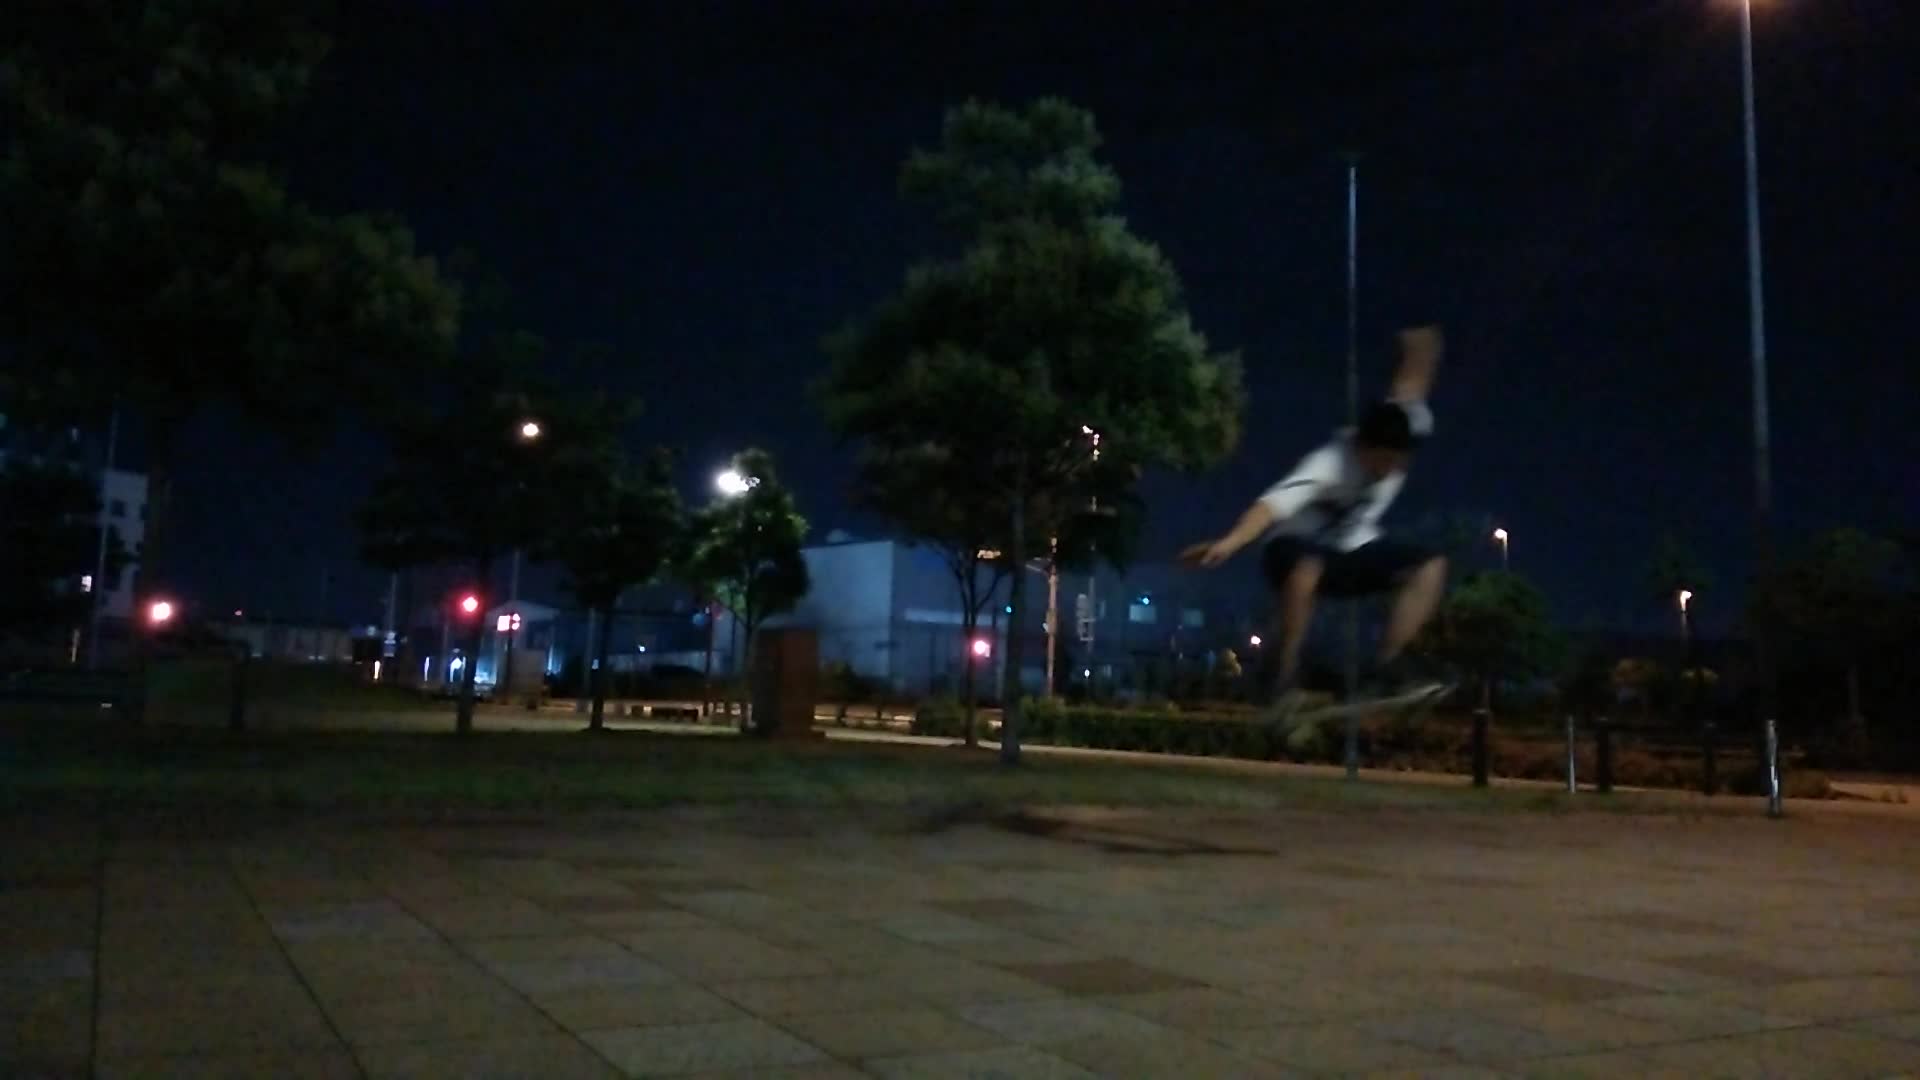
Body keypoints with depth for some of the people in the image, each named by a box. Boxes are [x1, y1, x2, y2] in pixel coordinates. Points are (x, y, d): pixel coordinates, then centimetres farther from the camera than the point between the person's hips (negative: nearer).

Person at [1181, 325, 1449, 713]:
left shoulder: (1394, 443, -14)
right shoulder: (1329, 465, -33)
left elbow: (1409, 391, 7)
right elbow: (1275, 503, -49)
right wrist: (1229, 542, -63)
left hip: (1354, 549, 7)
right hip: (1298, 548, -7)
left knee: (1430, 567, -11)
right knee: (1305, 569, -42)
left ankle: (1386, 670, -10)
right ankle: (1285, 677, -31)